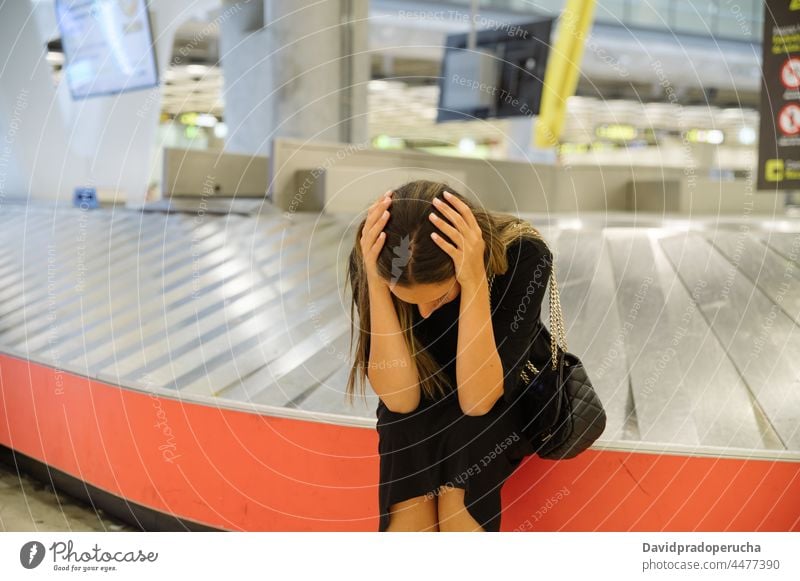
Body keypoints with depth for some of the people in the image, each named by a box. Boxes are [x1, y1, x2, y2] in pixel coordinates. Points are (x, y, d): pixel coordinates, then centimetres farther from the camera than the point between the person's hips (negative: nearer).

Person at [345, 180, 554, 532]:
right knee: (410, 518, -28)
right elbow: (400, 398, -29)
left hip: (501, 399, -1)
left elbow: (478, 399, -33)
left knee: (458, 501, -30)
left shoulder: (522, 254, -31)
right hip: (420, 404, 1)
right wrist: (375, 282, -40)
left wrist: (474, 281, -44)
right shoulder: (370, 259, -26)